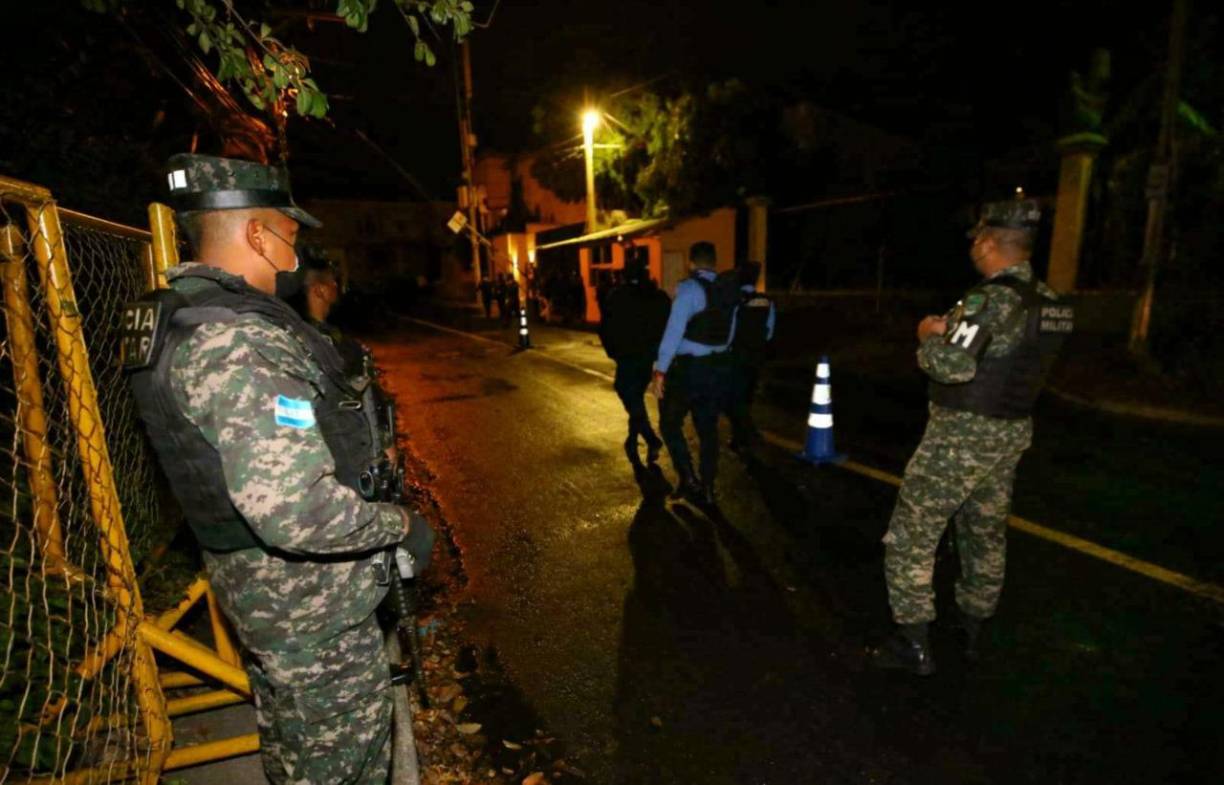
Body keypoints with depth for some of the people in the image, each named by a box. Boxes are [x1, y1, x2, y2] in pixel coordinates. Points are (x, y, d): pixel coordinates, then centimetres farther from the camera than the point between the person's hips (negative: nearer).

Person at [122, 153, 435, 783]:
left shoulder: (176, 315, 5)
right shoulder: (241, 343, -30)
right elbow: (296, 512, -37)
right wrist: (403, 525, -22)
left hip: (252, 578, 10)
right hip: (308, 596, -10)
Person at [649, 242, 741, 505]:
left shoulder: (689, 287, -12)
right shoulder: (729, 290, 8)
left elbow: (675, 329, -21)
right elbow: (730, 333, 14)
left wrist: (660, 369, -23)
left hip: (688, 368, -6)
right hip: (720, 367, 6)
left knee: (670, 423, 9)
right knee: (708, 428, 14)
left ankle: (689, 480, 1)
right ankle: (706, 489, 21)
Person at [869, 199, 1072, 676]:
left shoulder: (991, 298, -20)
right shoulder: (1048, 303, 7)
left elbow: (953, 366, -30)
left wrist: (930, 337, -11)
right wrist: (954, 332, 10)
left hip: (962, 436, -9)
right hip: (1012, 434, 9)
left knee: (911, 537, 1)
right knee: (986, 534, 21)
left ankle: (913, 645, 9)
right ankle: (973, 630, 36)